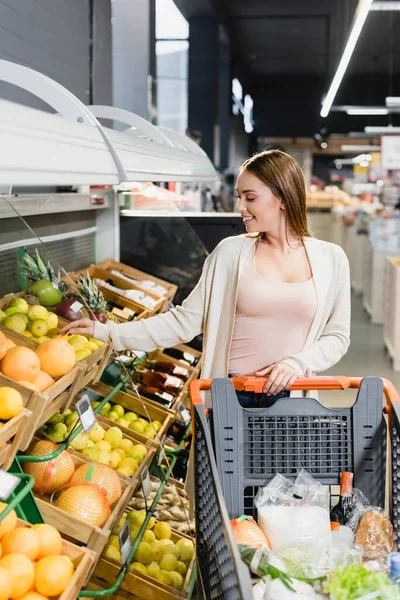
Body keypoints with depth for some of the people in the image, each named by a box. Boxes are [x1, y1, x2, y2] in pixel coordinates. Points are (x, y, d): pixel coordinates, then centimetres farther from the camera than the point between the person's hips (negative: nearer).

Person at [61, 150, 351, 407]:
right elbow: (185, 321, -1)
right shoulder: (230, 253, 0)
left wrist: (296, 363, -12)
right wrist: (108, 331, -9)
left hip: (291, 397, 1)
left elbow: (337, 336, 5)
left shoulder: (330, 258, 1)